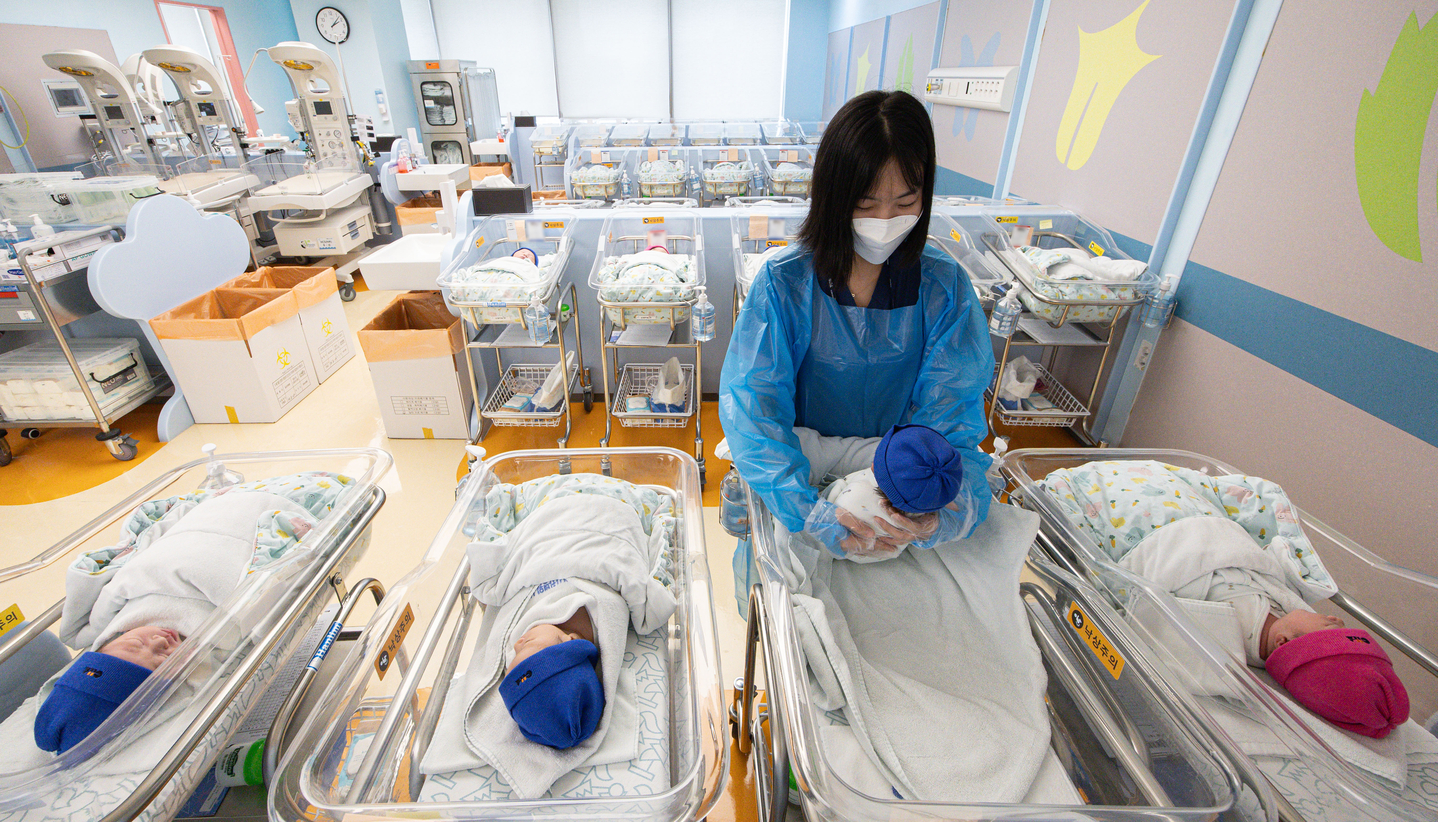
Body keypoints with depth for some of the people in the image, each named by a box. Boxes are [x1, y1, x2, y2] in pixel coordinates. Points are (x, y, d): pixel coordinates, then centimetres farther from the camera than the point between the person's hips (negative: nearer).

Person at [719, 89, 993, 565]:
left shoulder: (945, 288, -7)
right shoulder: (784, 282, -14)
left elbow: (950, 412, -12)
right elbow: (753, 402, -20)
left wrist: (955, 506, -33)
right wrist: (807, 509, -35)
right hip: (803, 469, -1)